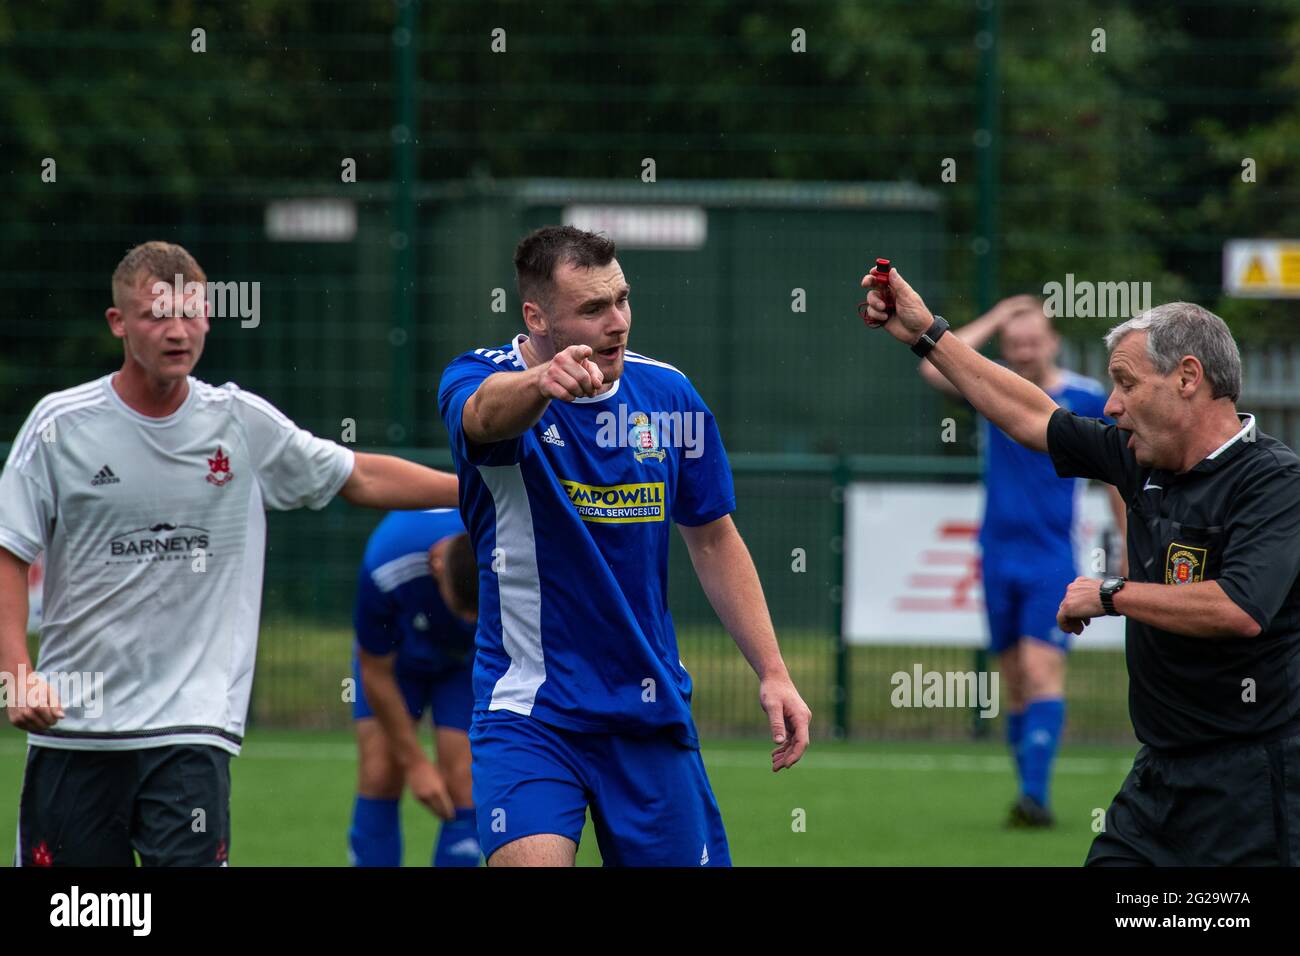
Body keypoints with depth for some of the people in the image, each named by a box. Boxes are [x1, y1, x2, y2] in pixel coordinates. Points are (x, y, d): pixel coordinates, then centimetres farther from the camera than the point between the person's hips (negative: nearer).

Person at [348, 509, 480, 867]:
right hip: (396, 655, 0)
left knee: (463, 790, -13)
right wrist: (415, 762, -17)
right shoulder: (385, 567, -39)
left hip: (474, 664, 0)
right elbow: (376, 673, -22)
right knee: (379, 779, -12)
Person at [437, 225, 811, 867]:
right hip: (529, 711, -4)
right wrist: (543, 382, -61)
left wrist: (772, 672, 7)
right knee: (531, 861, -25)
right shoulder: (480, 379, -11)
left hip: (651, 716, 4)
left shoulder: (669, 395, 2)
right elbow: (488, 412, -37)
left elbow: (713, 541, 13)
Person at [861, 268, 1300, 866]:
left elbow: (1241, 609, -28)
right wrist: (926, 334, 25)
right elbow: (1032, 418, 23)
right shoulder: (1141, 461, 10)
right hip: (1158, 773, 8)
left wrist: (1111, 595, -15)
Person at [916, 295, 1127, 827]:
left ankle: (1035, 796, -23)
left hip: (1054, 560, -3)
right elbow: (934, 369, -14)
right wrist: (994, 320, -8)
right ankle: (1030, 795, 12)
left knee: (1042, 668, -16)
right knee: (1015, 682, 6)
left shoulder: (1088, 399, -1)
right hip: (999, 557, 3)